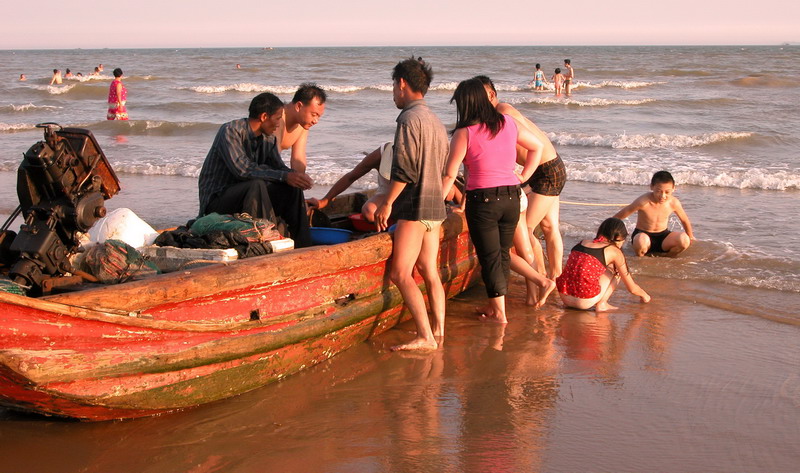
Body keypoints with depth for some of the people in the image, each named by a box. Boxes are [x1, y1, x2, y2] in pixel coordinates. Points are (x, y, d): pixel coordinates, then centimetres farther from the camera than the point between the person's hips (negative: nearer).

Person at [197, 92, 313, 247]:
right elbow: (242, 169, -28)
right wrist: (284, 176, -31)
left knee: (292, 188, -10)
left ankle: (302, 248, -9)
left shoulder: (269, 138, 9)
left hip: (247, 196, 7)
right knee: (256, 185, -33)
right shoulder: (230, 131, -16)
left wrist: (295, 176, -19)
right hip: (216, 202, -7)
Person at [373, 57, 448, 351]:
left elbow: (404, 169, -18)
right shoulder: (435, 121, 17)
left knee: (400, 273, -9)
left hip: (415, 206, -9)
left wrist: (387, 203, -12)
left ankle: (424, 337, -14)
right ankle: (438, 332, 14)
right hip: (435, 206, 9)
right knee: (429, 272, 12)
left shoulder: (409, 118, -12)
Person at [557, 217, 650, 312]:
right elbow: (632, 288, 11)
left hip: (564, 297, 5)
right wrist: (644, 295, 34)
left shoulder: (583, 242, 17)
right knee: (616, 270, 17)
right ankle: (601, 304, 8)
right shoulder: (614, 251, 3)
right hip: (585, 302, -5)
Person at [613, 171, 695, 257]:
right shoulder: (644, 201, -25)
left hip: (663, 236, 3)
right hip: (643, 234, -3)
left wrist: (690, 237, 19)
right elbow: (621, 215, -11)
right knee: (641, 241, -42)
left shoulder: (674, 203, -13)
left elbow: (684, 220, 7)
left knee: (684, 240, -27)